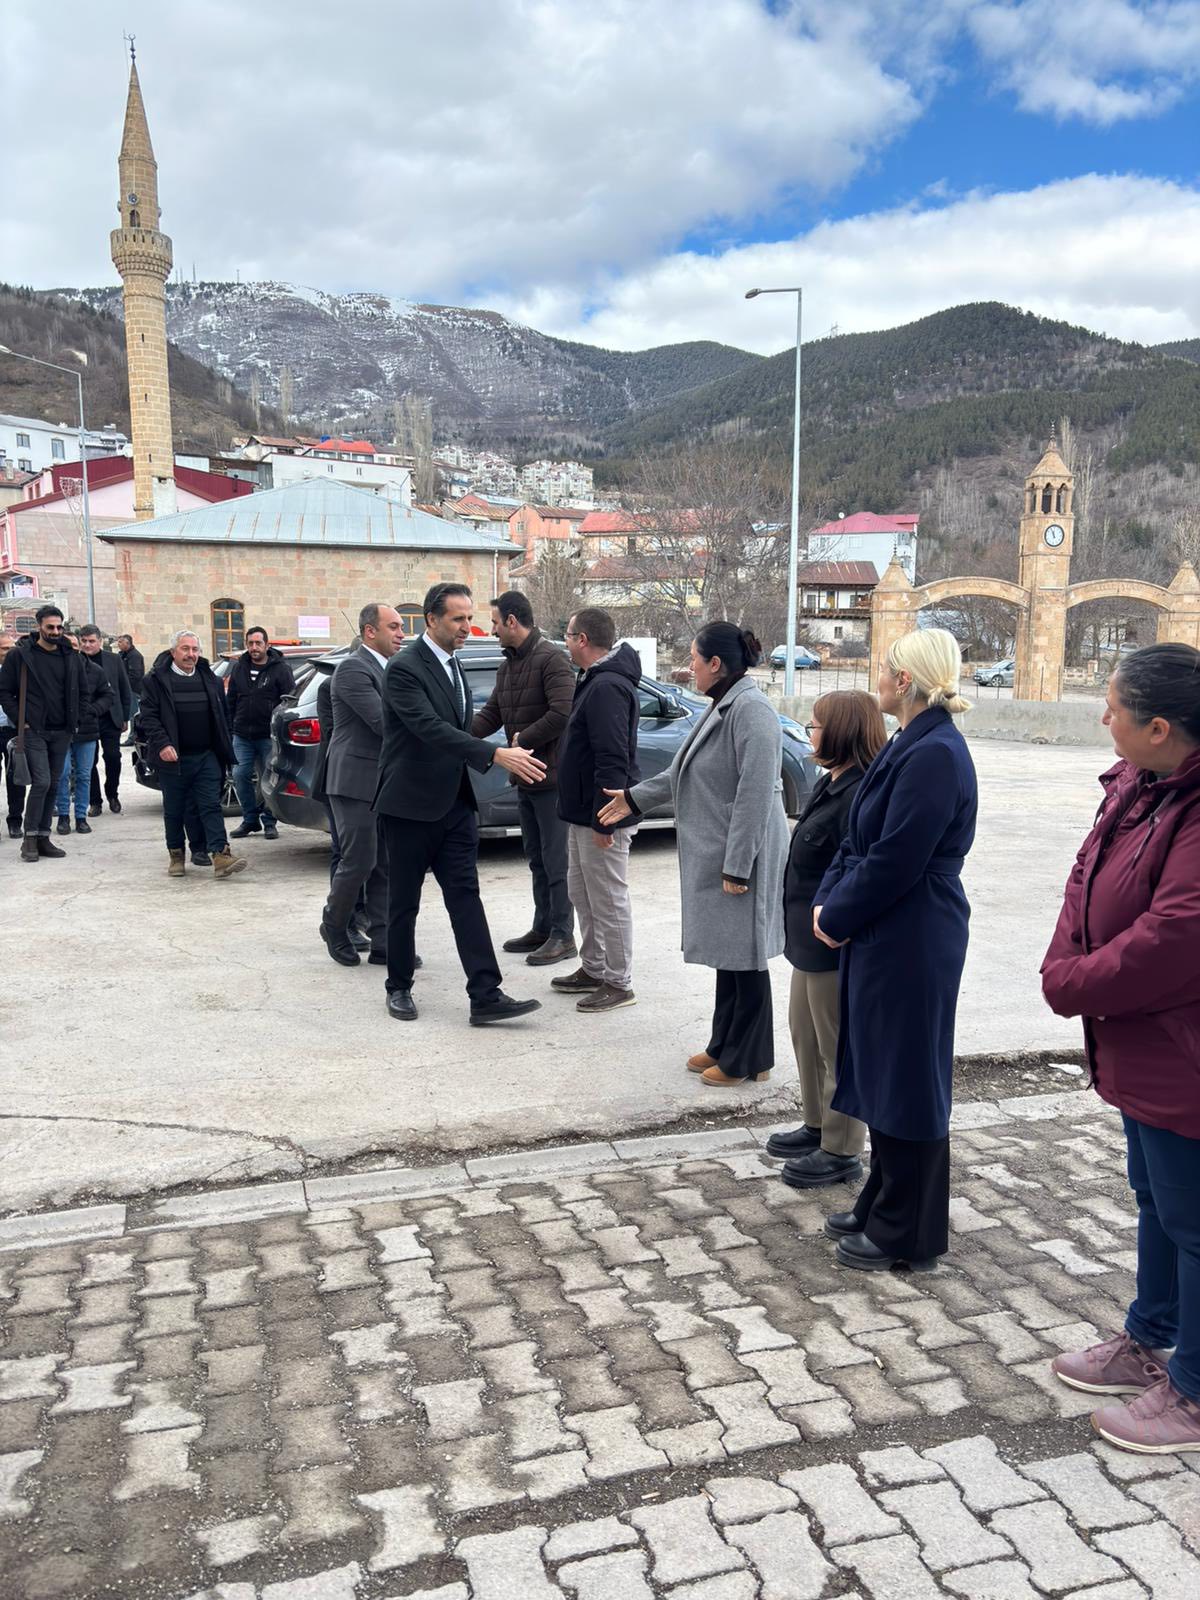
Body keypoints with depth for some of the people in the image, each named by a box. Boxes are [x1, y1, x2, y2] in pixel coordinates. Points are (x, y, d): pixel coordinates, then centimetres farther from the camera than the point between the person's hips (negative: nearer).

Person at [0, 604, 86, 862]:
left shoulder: (70, 656, 8)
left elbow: (80, 691, 17)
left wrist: (74, 721, 8)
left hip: (62, 732, 4)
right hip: (34, 731, -4)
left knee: (53, 785, 7)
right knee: (41, 781, -14)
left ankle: (43, 838, 14)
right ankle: (29, 838, -3)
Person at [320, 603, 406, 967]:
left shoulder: (388, 669, 15)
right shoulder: (352, 669, -13)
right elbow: (382, 722, -20)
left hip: (385, 783, 9)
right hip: (356, 783, -8)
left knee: (385, 867, 7)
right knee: (359, 861, -2)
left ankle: (383, 944, 11)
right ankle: (334, 927, 21)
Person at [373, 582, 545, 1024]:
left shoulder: (452, 664, 11)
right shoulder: (404, 668, -15)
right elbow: (430, 728, -28)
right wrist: (496, 754, -35)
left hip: (454, 804, 7)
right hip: (412, 805, -7)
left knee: (465, 897, 0)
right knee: (404, 902, 7)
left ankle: (485, 996, -3)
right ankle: (399, 988, 23)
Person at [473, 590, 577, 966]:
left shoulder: (551, 659, -14)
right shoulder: (508, 665, 14)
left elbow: (562, 712, -25)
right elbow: (490, 716, 13)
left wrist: (524, 739, -15)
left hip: (551, 777, -9)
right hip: (524, 778, 9)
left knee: (555, 860, -2)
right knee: (536, 859, 16)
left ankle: (562, 936, 6)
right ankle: (543, 929, 26)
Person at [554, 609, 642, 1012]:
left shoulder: (607, 687, -21)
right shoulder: (596, 681, 15)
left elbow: (612, 760, -26)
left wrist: (603, 820, -26)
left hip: (602, 816, -11)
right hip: (583, 813, 11)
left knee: (608, 902, -1)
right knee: (581, 893, 20)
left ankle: (619, 984, 9)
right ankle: (593, 969, 32)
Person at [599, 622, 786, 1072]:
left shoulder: (751, 711, -20)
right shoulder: (722, 706, 12)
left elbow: (756, 795, -23)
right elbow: (684, 772, 21)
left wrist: (737, 866, -23)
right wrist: (635, 797, 21)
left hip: (740, 856, -10)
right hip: (715, 853, 10)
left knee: (744, 953, 2)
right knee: (727, 950, 17)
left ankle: (748, 1058, 15)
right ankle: (724, 1046, 30)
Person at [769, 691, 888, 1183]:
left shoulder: (861, 796, -24)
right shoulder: (830, 783, 9)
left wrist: (832, 926, -22)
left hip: (835, 944, -11)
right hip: (809, 939, 11)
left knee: (837, 1048, 4)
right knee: (805, 1033, 23)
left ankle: (841, 1151, 20)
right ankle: (817, 1126, 40)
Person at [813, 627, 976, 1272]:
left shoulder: (935, 756, -20)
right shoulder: (907, 746, 10)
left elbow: (895, 862, -22)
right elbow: (858, 839, 13)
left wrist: (837, 916, -11)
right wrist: (828, 899, 1)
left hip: (912, 945, -10)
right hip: (880, 936, 10)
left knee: (905, 1078, 3)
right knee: (879, 1071, 18)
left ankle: (905, 1234, 19)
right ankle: (881, 1205, 34)